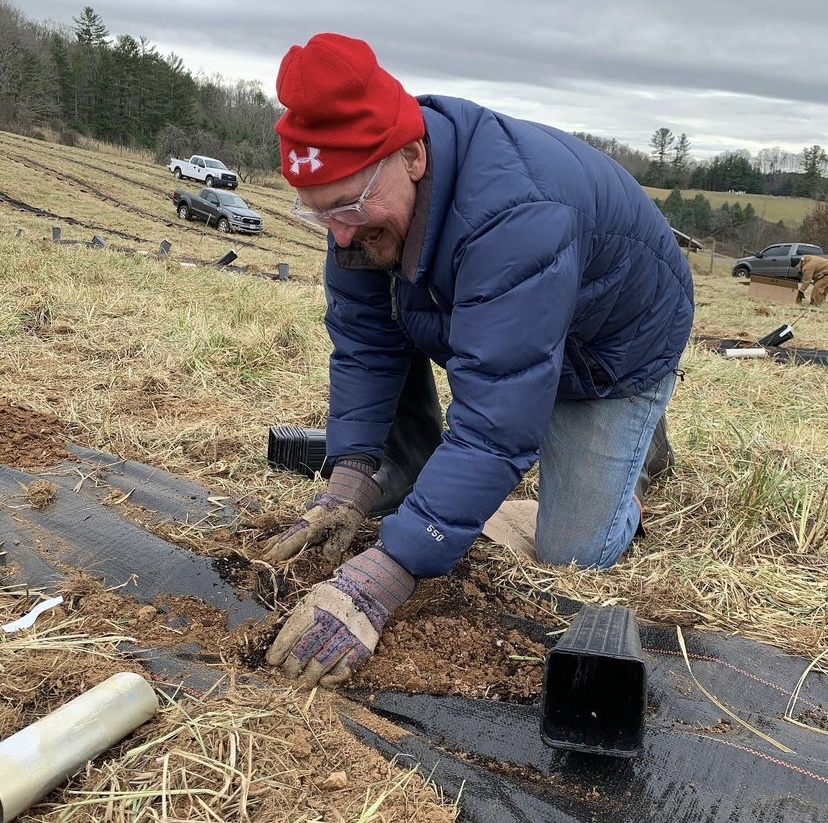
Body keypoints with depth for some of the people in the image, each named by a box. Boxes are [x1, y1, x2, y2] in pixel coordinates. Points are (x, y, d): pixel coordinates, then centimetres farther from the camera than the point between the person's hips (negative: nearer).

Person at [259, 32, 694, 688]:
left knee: (571, 558, -9)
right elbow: (363, 340, -16)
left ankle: (633, 440, 20)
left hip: (617, 347, -6)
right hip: (492, 332, 6)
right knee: (373, 315, -14)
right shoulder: (367, 194, -21)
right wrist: (351, 480, -26)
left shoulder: (518, 217, -44)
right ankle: (411, 478, 4)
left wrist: (382, 577, -52)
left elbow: (496, 421, -48)